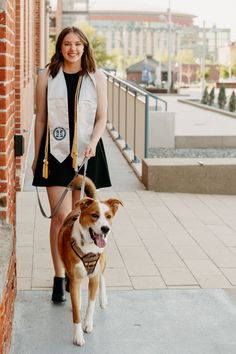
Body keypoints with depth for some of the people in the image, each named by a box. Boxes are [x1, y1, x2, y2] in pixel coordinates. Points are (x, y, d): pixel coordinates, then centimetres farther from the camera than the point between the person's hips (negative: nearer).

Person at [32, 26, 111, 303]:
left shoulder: (96, 77, 3)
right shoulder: (47, 76, 2)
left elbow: (101, 117, 3)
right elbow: (40, 119, 6)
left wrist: (93, 143, -15)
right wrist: (37, 156, 8)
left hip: (86, 153, 1)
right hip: (56, 152, -1)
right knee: (61, 216, -7)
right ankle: (59, 278, 0)